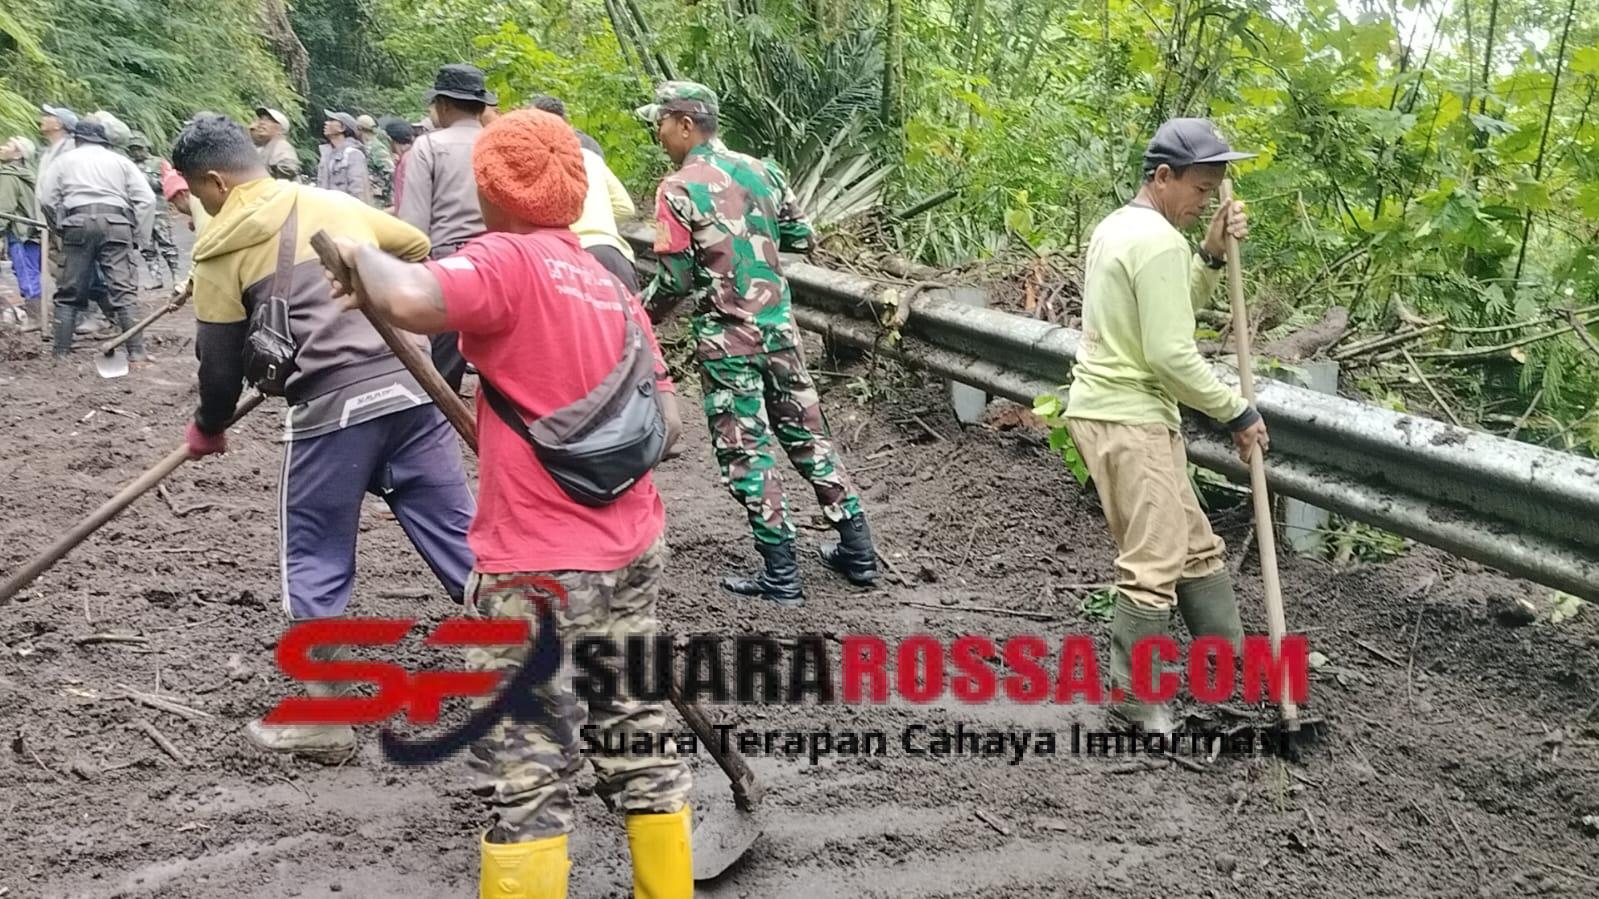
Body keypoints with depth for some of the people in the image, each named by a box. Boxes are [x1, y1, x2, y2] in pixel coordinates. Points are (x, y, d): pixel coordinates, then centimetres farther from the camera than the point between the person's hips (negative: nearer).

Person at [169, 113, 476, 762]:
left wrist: (208, 428, 25)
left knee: (315, 564, 11)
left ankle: (323, 720, 20)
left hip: (332, 408, -4)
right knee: (458, 536, 9)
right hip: (409, 388, 5)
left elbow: (221, 361, 6)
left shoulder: (222, 247, 4)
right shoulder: (336, 204, 17)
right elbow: (421, 252, 27)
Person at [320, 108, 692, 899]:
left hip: (543, 564, -8)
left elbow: (410, 302, -30)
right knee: (637, 739, 17)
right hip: (631, 550, 8)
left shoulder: (509, 261, -11)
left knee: (526, 773, 2)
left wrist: (360, 254, -11)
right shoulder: (609, 285, 12)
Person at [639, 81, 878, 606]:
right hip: (779, 326, 6)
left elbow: (675, 279, -14)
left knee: (746, 451, 2)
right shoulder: (760, 170, 5)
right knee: (806, 431, 15)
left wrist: (640, 308, 5)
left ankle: (782, 577, 6)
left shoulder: (678, 190, -12)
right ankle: (857, 553, 20)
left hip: (726, 339, -6)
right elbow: (801, 238, 14)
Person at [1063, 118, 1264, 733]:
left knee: (1194, 546, 17)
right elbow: (1171, 354, -21)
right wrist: (1237, 412, -10)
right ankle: (1133, 700, 8)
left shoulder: (1117, 226, 14)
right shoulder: (1159, 242, -17)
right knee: (1154, 565, -4)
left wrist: (1212, 256, 5)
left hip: (1106, 408, 11)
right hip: (1129, 420, -11)